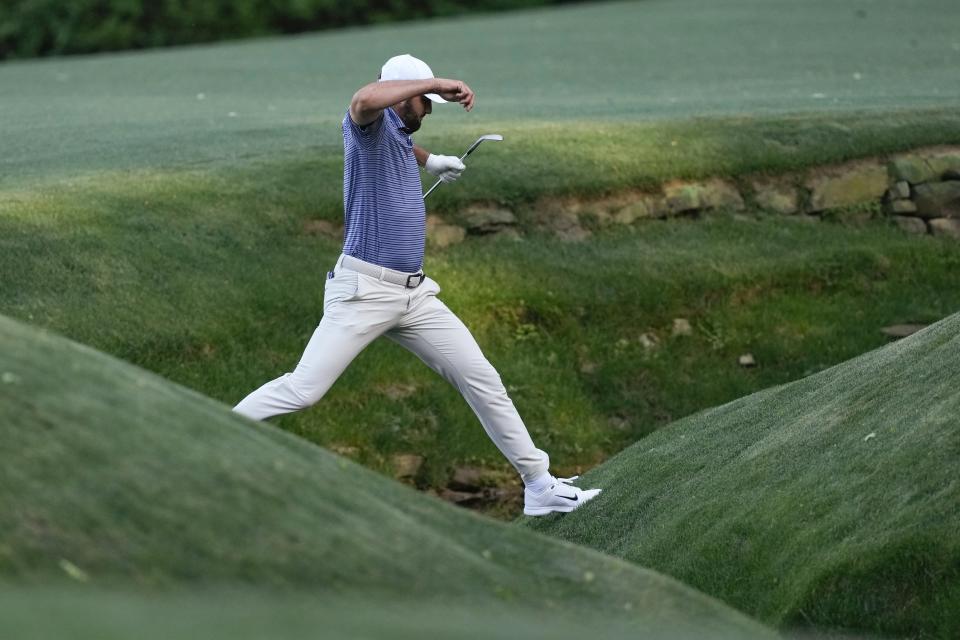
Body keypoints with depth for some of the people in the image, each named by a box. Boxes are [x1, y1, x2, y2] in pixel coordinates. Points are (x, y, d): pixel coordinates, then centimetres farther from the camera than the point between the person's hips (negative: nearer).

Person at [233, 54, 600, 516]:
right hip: (364, 290, -9)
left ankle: (539, 484, 11)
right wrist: (435, 83, -30)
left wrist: (430, 161, 58)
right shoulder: (372, 125, -10)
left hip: (415, 293, 9)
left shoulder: (400, 137, 17)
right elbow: (363, 101, -37)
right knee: (303, 390, -14)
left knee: (481, 378, 6)